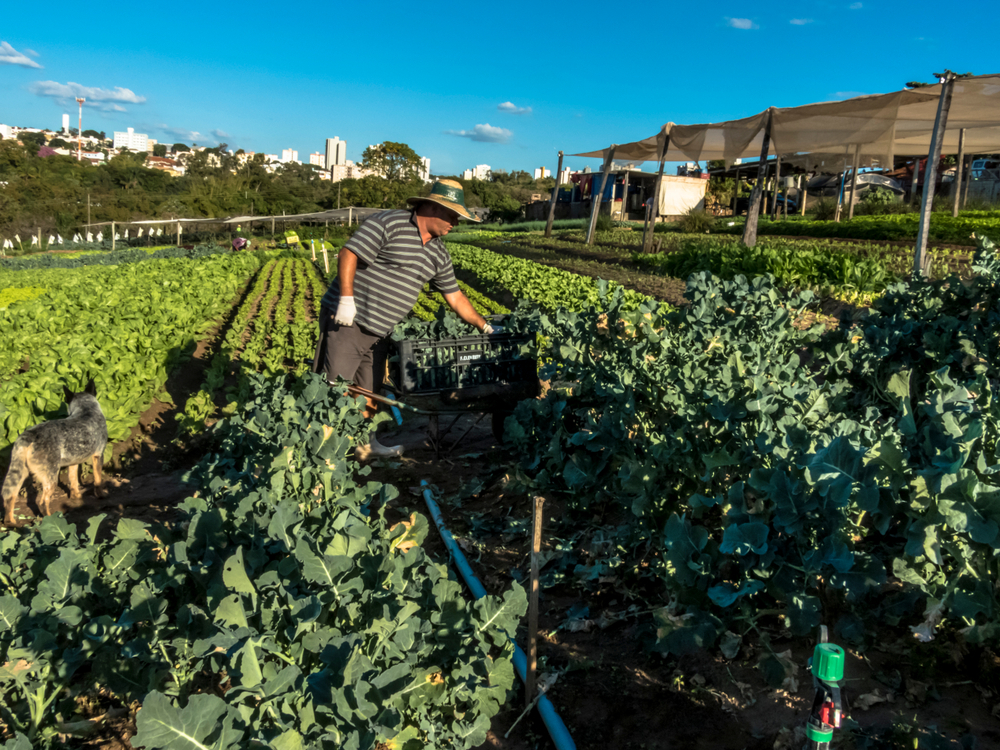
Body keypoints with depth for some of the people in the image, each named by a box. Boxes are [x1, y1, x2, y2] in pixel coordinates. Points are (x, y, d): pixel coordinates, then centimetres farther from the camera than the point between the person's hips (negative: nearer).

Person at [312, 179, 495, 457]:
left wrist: (484, 326, 20)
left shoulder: (438, 254, 12)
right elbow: (348, 254, -18)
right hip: (348, 319, -7)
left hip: (380, 330, 7)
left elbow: (455, 296, 19)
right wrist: (346, 299, -24)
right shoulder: (389, 223, -12)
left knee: (368, 388, 16)